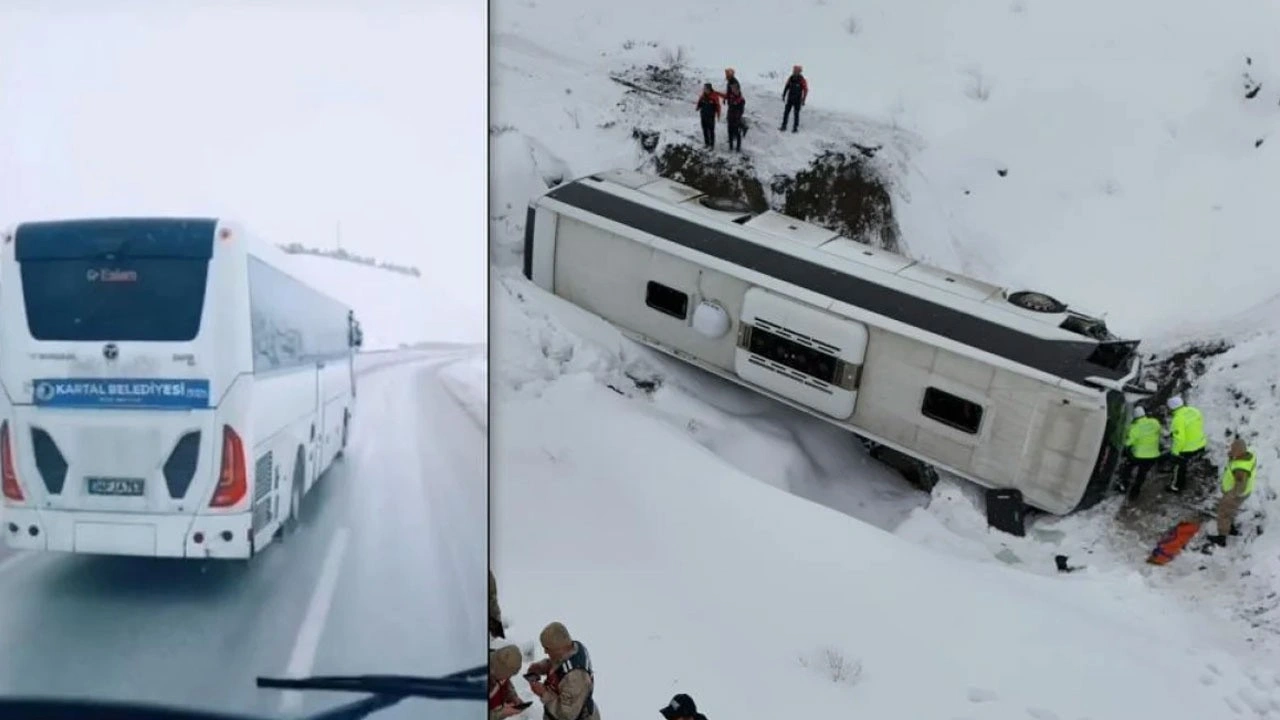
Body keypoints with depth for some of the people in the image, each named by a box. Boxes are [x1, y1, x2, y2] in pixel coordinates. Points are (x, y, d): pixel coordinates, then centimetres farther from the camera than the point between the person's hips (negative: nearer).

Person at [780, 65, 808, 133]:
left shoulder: (802, 81, -14)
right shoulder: (790, 79, -2)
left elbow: (805, 90, -10)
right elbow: (786, 87, 9)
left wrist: (803, 100, -12)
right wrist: (783, 96, 8)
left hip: (797, 100, -4)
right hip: (790, 99, 4)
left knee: (796, 114, 2)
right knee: (786, 112, 2)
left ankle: (795, 128, 9)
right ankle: (784, 126, 10)